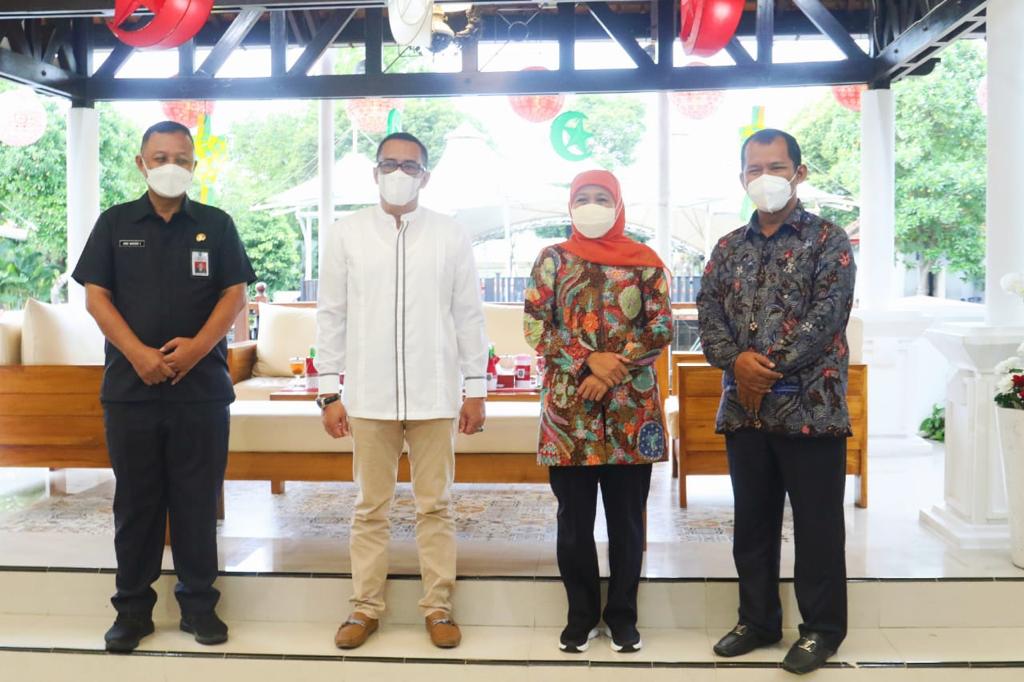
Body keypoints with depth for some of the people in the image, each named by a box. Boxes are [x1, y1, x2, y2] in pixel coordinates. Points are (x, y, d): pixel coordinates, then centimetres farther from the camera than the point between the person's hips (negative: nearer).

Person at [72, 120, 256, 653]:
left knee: (197, 499, 4)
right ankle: (133, 607, 17)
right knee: (136, 500, 7)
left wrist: (196, 347, -14)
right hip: (130, 385, 1)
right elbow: (96, 296, 3)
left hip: (201, 386, 0)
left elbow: (234, 295, 2)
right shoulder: (115, 223, 9)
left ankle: (199, 603, 15)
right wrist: (139, 353, -11)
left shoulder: (216, 225, 8)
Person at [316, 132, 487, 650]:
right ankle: (365, 608, 21)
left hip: (434, 393, 0)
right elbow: (331, 315, 4)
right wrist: (328, 391, 1)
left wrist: (476, 388, 1)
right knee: (370, 508, 9)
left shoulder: (451, 236, 3)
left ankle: (438, 608, 19)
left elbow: (469, 315, 4)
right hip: (369, 393, 0)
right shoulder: (345, 235, 3)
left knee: (435, 506, 7)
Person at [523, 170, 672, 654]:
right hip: (568, 408, 0)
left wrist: (612, 373, -12)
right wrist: (589, 362, -13)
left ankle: (622, 615, 21)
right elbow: (535, 328, -1)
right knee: (575, 519, 7)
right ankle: (581, 615, 21)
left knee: (626, 517, 7)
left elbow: (661, 329, -1)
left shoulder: (644, 261, 5)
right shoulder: (552, 259, 7)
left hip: (631, 409, 0)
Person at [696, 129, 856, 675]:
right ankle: (758, 620, 27)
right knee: (752, 522, 13)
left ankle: (822, 628, 19)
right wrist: (738, 360, -15)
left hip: (810, 406, -5)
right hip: (743, 408, 5)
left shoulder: (827, 240, -2)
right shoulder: (728, 248, 13)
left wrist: (770, 366, -18)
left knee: (817, 524, 4)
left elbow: (827, 314, -13)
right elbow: (708, 316, 5)